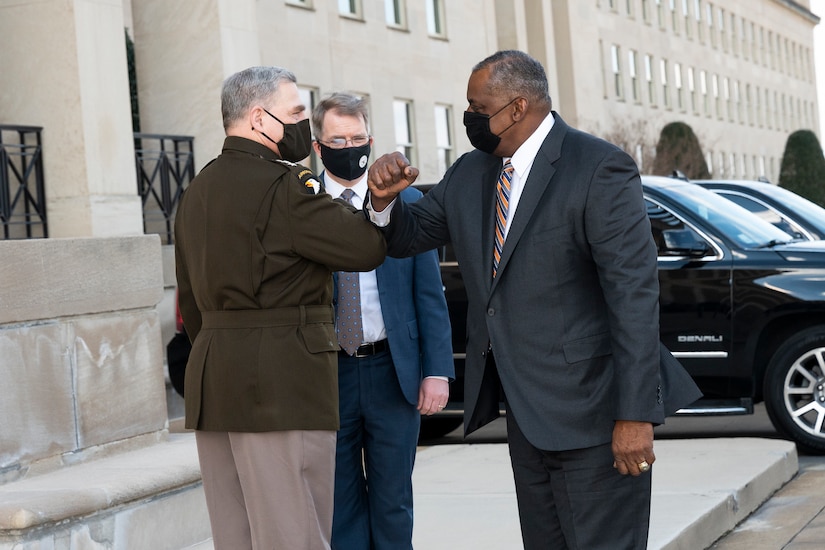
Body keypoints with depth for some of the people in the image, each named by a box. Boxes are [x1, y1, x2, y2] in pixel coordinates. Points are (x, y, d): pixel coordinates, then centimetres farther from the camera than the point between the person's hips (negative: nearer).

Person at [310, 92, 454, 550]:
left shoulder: (406, 200, 3)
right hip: (325, 374, 0)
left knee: (392, 500, 10)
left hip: (393, 371, 1)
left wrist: (437, 370, -5)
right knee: (340, 502, 8)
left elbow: (429, 294, 3)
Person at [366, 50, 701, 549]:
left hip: (591, 412, -7)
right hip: (526, 413, 8)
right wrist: (386, 199, -6)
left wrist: (636, 415, -22)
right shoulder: (471, 174, 10)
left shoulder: (600, 169, -13)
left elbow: (635, 296, -18)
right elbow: (408, 237, 19)